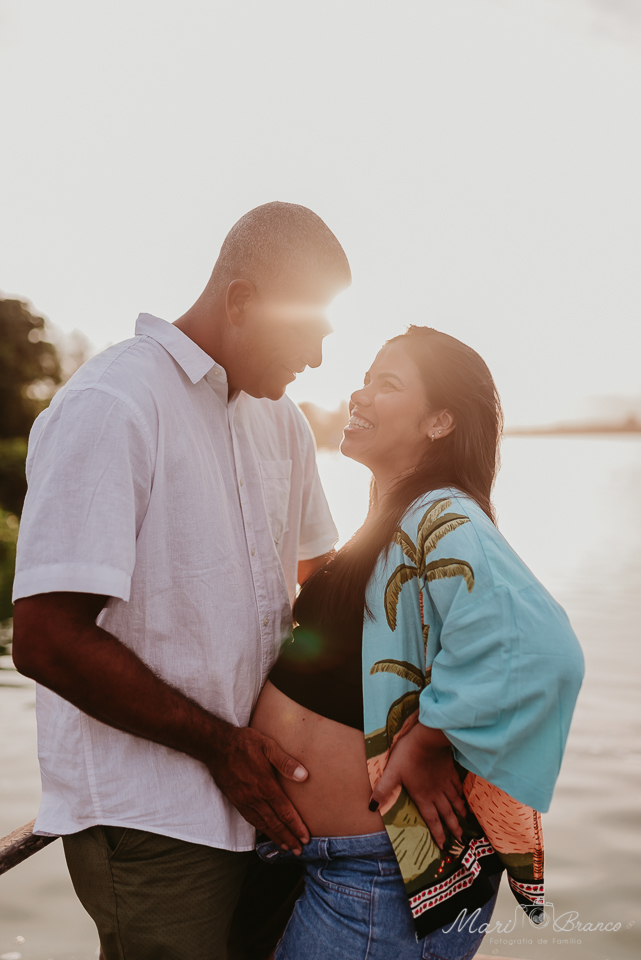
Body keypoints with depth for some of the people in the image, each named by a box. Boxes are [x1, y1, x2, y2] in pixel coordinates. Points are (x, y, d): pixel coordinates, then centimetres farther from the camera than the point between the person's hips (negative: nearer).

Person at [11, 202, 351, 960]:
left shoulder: (281, 422, 9)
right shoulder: (111, 407, -18)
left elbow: (321, 570, 18)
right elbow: (45, 642, -22)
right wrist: (219, 744, -16)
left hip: (254, 796, 8)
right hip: (149, 823, -7)